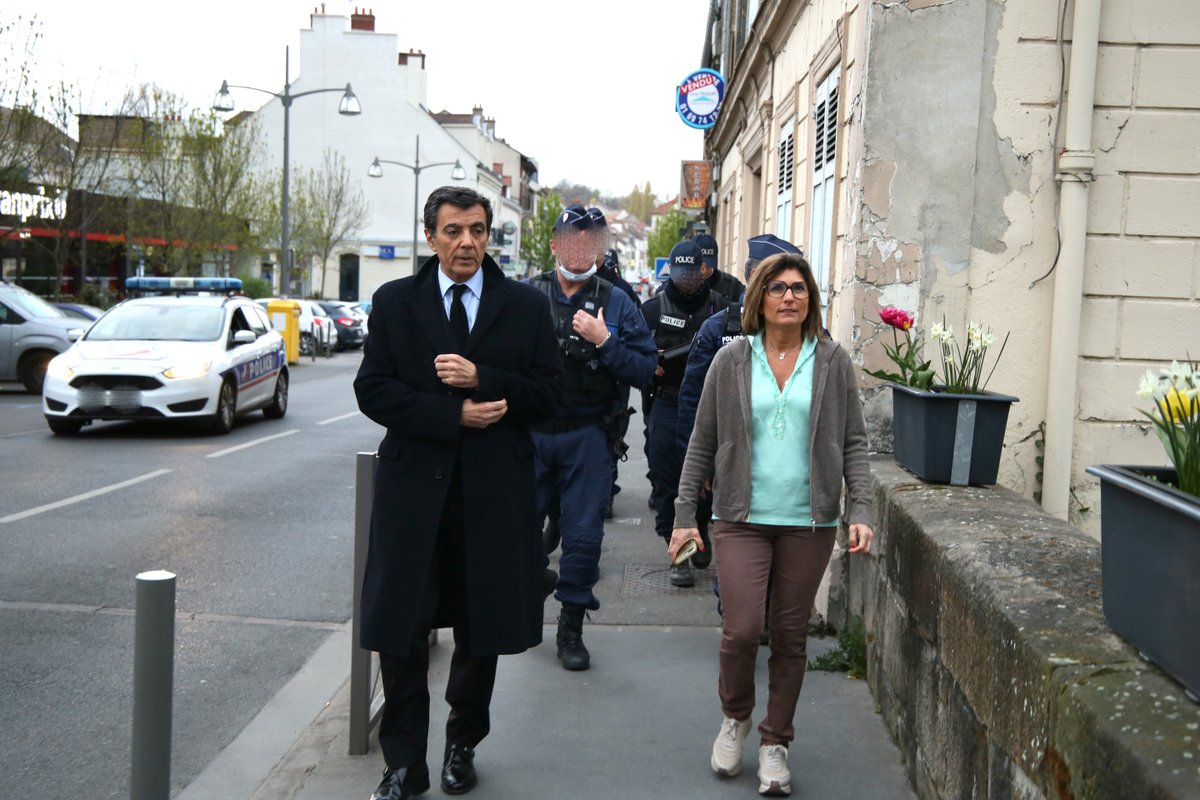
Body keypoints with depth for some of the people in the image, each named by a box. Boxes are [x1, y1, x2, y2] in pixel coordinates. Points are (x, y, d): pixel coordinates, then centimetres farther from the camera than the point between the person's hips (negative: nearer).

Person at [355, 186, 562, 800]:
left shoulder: (526, 306, 4)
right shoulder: (393, 302, 5)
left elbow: (548, 393, -1)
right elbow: (373, 390, -3)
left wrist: (480, 378, -15)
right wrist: (453, 414, -13)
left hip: (494, 491, 0)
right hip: (413, 487, 0)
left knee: (482, 627, 12)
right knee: (400, 632, 2)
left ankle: (462, 745, 32)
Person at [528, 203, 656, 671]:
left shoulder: (615, 304, 3)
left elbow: (644, 371, -2)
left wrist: (604, 342, -14)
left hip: (586, 437, 0)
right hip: (529, 433, 1)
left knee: (583, 535, 3)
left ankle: (571, 628, 19)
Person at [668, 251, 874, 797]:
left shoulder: (833, 362, 3)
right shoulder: (731, 361, 2)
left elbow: (853, 444, 5)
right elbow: (702, 443, 5)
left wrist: (860, 512, -6)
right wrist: (685, 515, 2)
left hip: (809, 522, 1)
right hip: (742, 519, -1)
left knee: (790, 637, 8)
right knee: (740, 630, -8)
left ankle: (775, 743, 25)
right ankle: (735, 717, 23)